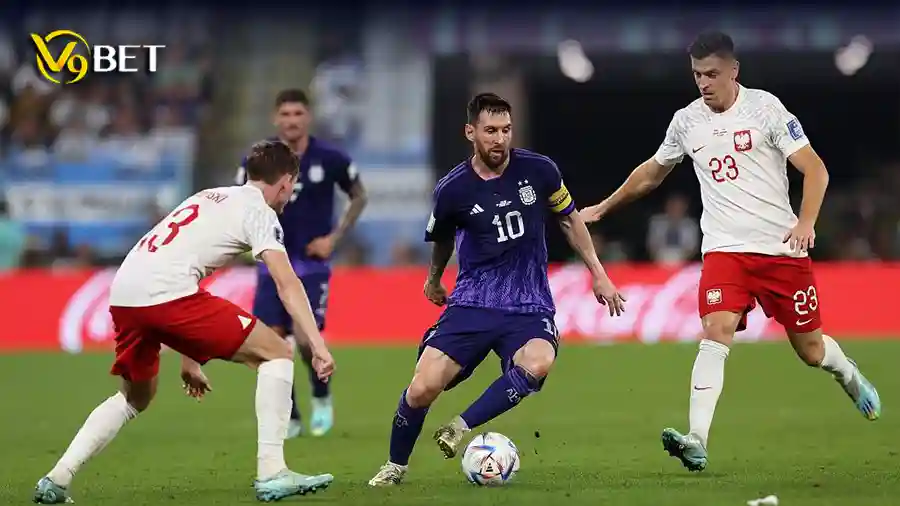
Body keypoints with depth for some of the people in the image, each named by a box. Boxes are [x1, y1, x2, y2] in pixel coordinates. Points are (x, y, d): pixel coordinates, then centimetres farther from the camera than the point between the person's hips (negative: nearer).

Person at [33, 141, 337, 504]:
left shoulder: (211, 199, 31)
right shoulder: (258, 211, 7)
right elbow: (287, 285, -6)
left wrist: (188, 357, 39)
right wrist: (318, 346, -12)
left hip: (122, 295, 8)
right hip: (167, 293, -8)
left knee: (135, 397, 30)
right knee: (277, 354, 1)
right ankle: (271, 474, -8)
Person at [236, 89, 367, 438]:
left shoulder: (330, 159, -8)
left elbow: (359, 196, 7)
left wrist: (334, 238, -3)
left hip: (312, 263, -2)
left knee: (305, 338, -16)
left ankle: (321, 396, 14)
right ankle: (288, 418, 13)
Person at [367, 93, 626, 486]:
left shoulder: (539, 171, -5)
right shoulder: (452, 189, -6)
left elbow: (569, 220, 14)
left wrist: (598, 273, 13)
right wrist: (433, 280, 32)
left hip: (529, 307, 0)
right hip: (472, 304, 0)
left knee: (536, 365, -34)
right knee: (422, 389, -14)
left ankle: (460, 428, -21)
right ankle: (395, 466, 14)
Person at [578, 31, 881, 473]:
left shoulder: (764, 107, -5)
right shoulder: (686, 121, 7)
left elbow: (814, 169, -8)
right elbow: (652, 172, 25)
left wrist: (806, 222, -23)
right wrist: (603, 208, 30)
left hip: (782, 249, -2)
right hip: (724, 249, 2)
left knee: (810, 348, 8)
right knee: (715, 333, -21)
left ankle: (848, 374, 45)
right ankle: (697, 441, -31)